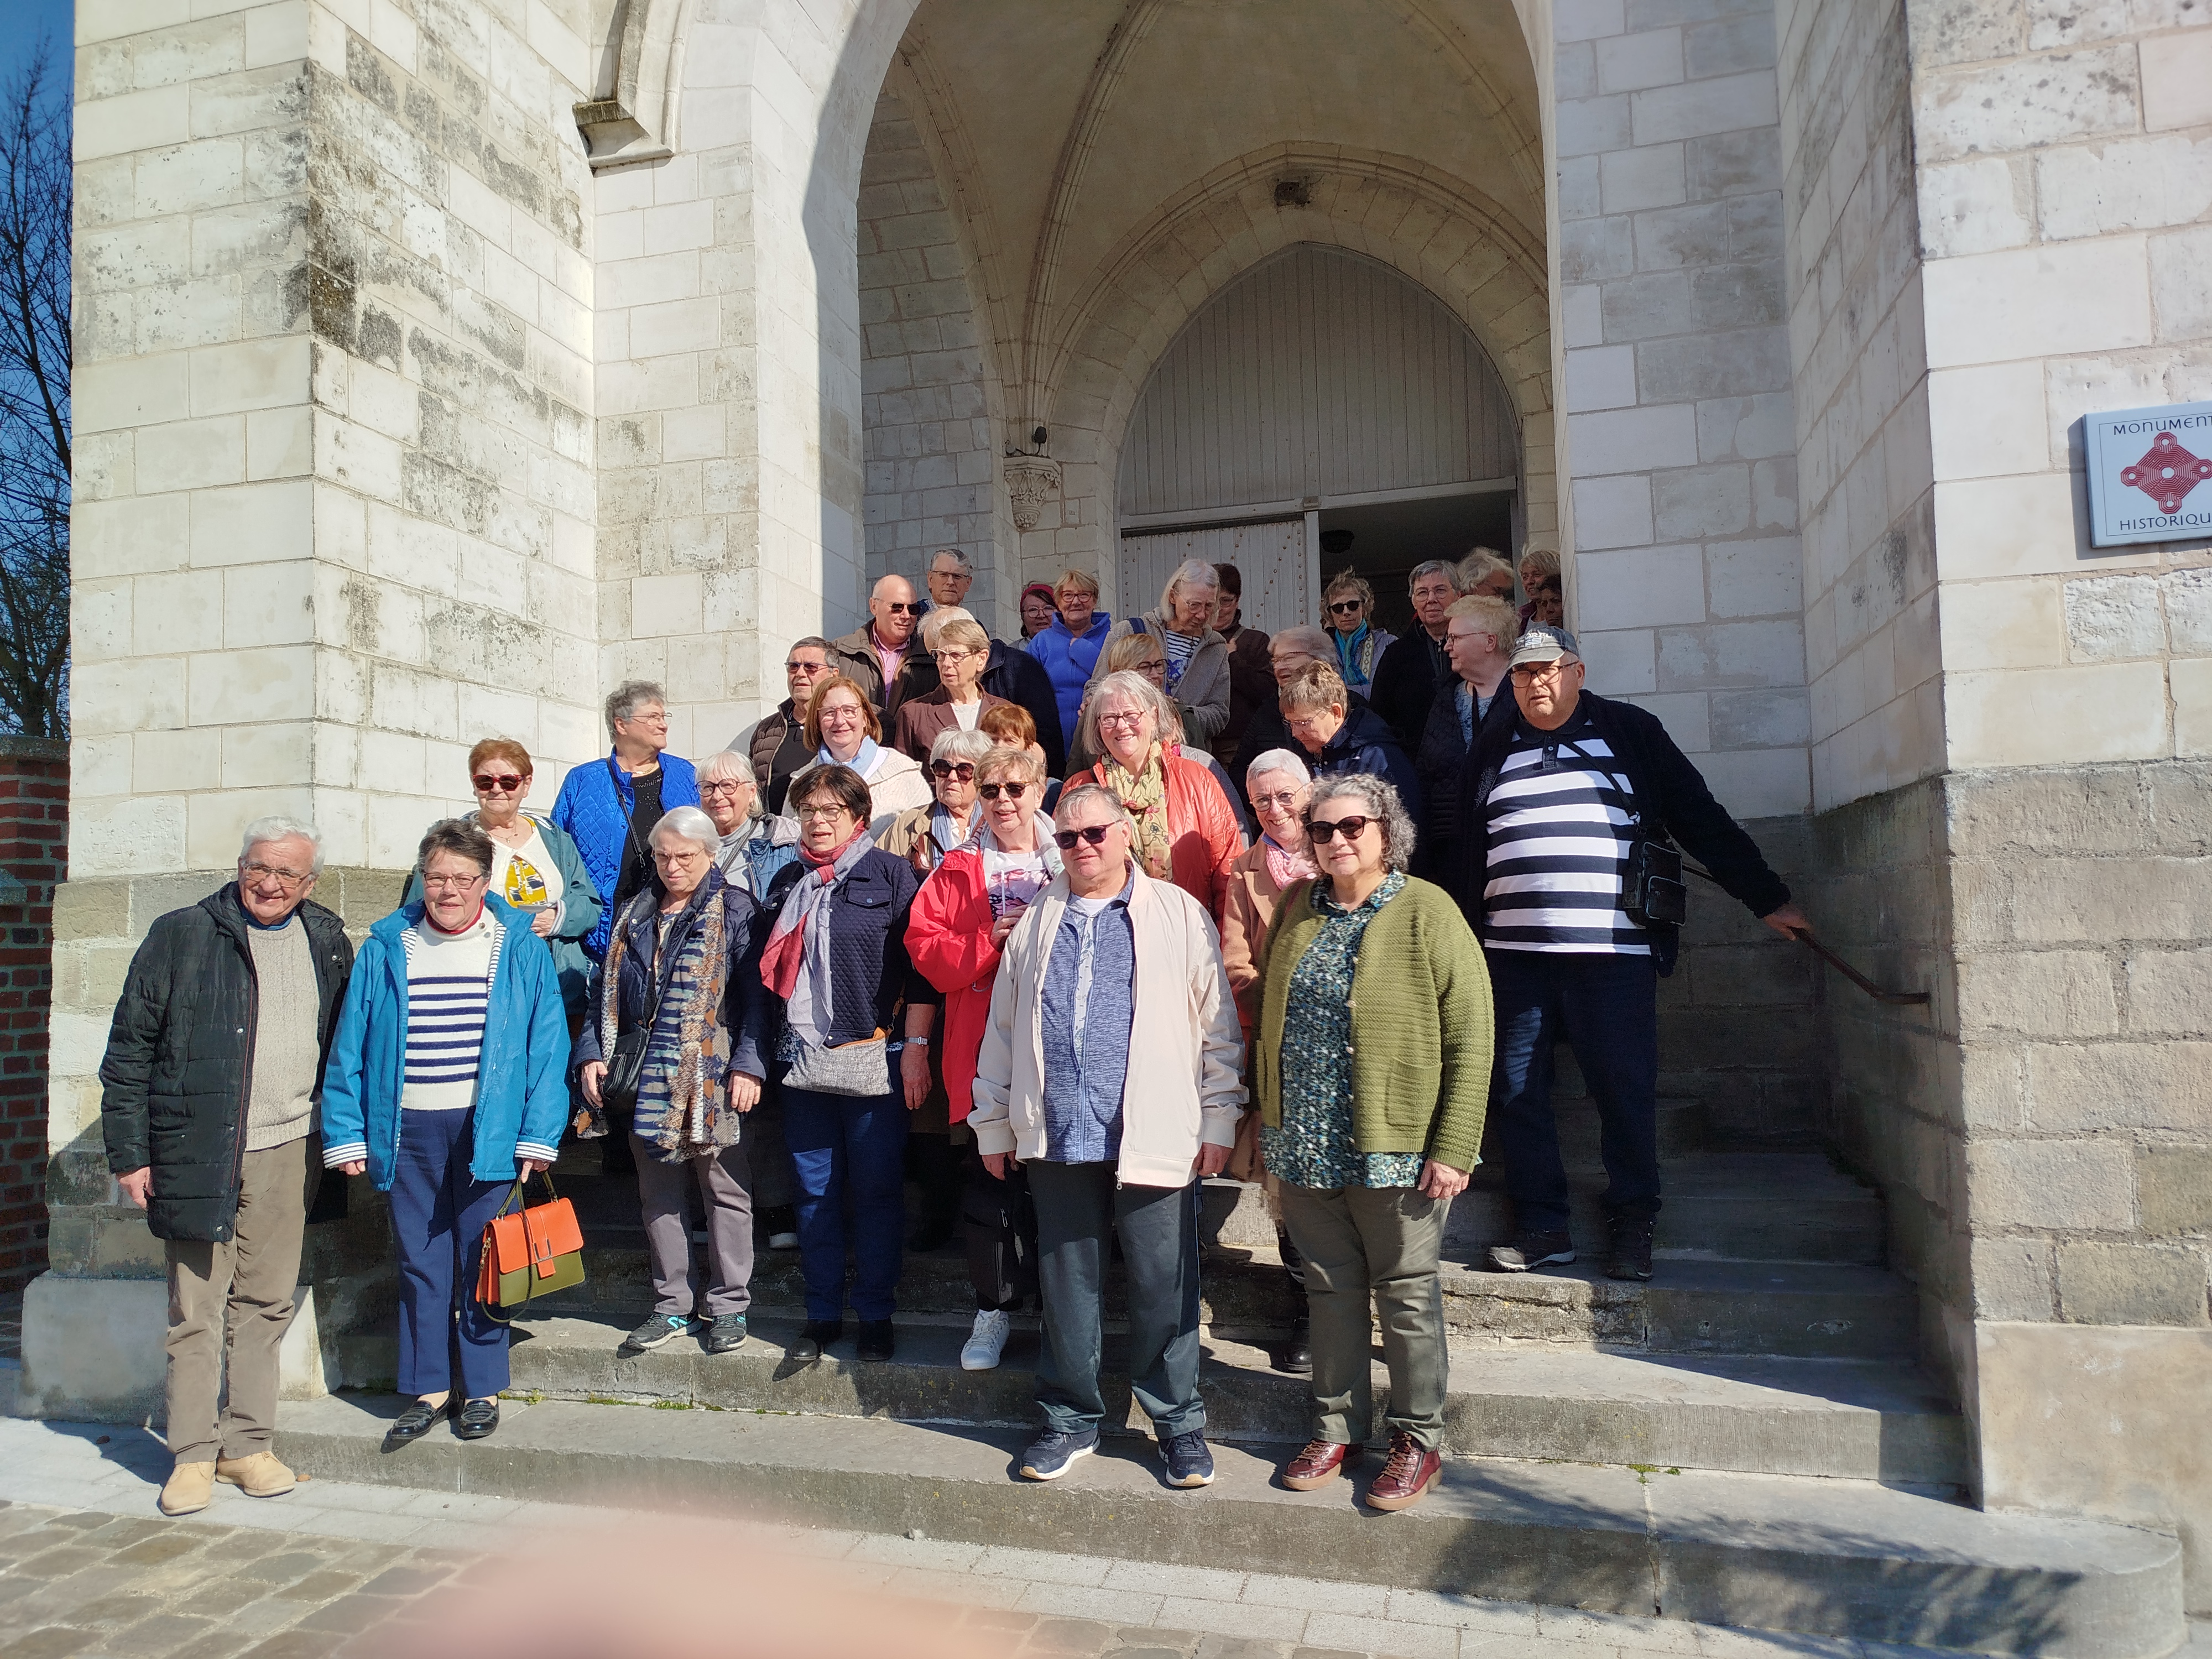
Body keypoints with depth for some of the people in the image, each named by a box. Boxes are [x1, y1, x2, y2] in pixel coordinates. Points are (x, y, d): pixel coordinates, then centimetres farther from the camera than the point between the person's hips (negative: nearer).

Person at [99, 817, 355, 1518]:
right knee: (196, 1310, 4)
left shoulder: (328, 942, 7)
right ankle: (194, 1454, 16)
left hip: (286, 1151, 3)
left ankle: (247, 1444, 21)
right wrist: (129, 1152, -4)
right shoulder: (180, 936, -1)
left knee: (265, 1303, 9)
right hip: (195, 1152, -2)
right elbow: (128, 1050, 0)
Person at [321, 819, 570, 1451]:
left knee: (482, 1260, 5)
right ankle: (428, 1389, 22)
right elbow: (350, 1048, 7)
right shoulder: (385, 950, 6)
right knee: (419, 1261, 9)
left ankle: (483, 1388, 20)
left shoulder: (520, 948, 0)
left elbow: (548, 1045, -2)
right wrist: (345, 1135, 2)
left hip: (488, 1127, -2)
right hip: (408, 1129, 2)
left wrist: (539, 1134, -7)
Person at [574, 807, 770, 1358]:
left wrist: (748, 1064, -16)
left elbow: (756, 994, -8)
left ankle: (727, 1305, 16)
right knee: (658, 1195, 12)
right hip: (648, 1081, 5)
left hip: (713, 1080, -5)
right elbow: (606, 989, 16)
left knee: (726, 1192, 4)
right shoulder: (636, 915, 14)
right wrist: (591, 1053, 4)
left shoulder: (736, 911, -2)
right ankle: (673, 1306, 24)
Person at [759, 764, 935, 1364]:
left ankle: (876, 1315, 15)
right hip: (801, 1061, 5)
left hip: (872, 1061, -4)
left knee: (877, 1192, 3)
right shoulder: (789, 882, 14)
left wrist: (917, 1045, -10)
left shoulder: (890, 874, -1)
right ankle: (822, 1314, 20)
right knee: (815, 1194, 9)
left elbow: (919, 965, -5)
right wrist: (768, 1051, 14)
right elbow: (770, 970, 19)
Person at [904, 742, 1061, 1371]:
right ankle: (996, 1308, 21)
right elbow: (926, 947, 0)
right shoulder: (958, 869, 8)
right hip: (983, 1053, 1)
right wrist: (991, 939, -12)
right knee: (989, 1180, 5)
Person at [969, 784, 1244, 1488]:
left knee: (1164, 1286, 4)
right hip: (1056, 1136, 3)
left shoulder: (1179, 914, 3)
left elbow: (1217, 1027, 1)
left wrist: (1219, 1122, -2)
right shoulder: (1035, 920, 13)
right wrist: (993, 1123, 13)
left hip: (1154, 1136, -3)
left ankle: (1178, 1422, 21)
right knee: (1066, 1282, 12)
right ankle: (1072, 1417, 27)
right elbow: (1002, 1029, 15)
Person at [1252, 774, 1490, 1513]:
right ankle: (1337, 1427, 31)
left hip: (1396, 1148, -4)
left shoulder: (1427, 912, -9)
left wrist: (1452, 1148, -16)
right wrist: (1268, 1117, 12)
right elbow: (1269, 1017, 15)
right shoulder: (1297, 911, 8)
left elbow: (1471, 1037, -11)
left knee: (1407, 1295, 8)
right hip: (1305, 1147, 5)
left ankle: (1418, 1441, 24)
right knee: (1330, 1288, 15)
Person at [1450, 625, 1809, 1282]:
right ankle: (1542, 1225, 15)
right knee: (1518, 1091, 4)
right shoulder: (1492, 748, 15)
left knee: (1624, 1090, 1)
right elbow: (1467, 855, 18)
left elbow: (1702, 820, 8)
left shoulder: (1630, 732, 7)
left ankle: (1633, 1227, 16)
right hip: (1513, 955, 3)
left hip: (1612, 952, -2)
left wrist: (1767, 899, 7)